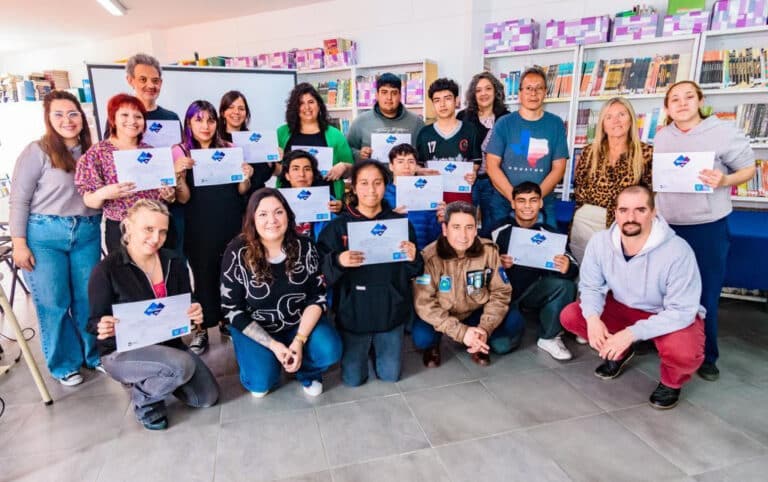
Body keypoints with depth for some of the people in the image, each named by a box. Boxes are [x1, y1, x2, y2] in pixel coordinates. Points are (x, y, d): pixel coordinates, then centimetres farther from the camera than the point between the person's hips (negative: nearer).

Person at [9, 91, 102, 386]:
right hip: (44, 235, -3)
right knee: (53, 303, 5)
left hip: (88, 234, 3)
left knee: (88, 298, 10)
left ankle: (94, 354, 28)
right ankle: (64, 364, 22)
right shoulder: (37, 152, -5)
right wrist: (19, 243, -9)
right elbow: (19, 200, -6)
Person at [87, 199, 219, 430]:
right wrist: (103, 328, -33)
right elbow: (95, 321, -9)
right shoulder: (106, 270, -16)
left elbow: (186, 306, 4)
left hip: (166, 343, 6)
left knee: (208, 397, -2)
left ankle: (153, 378, 24)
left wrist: (195, 313, -19)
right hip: (122, 352, -5)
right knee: (183, 366, -33)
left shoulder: (174, 262, -2)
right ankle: (143, 399, 1)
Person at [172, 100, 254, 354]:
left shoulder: (229, 149, 5)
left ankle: (226, 320, 29)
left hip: (231, 224, 2)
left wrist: (246, 178, -11)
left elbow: (241, 191, 10)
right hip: (199, 227, -2)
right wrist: (179, 173, -24)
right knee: (204, 276, 4)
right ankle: (202, 329, 21)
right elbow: (183, 198, -6)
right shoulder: (180, 151, -1)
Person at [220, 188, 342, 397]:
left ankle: (307, 372, 12)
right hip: (254, 329, -1)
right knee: (262, 383, -20)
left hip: (301, 323, 2)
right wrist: (272, 345, -20)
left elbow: (318, 297, -8)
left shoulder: (304, 247, -12)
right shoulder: (237, 253, -18)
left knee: (329, 350, -23)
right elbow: (232, 310, -13)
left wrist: (299, 340, -20)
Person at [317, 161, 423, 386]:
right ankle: (363, 348, 39)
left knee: (390, 375, 10)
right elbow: (322, 271, -9)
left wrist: (412, 259, -19)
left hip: (390, 309, 1)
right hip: (353, 310, -1)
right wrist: (338, 261, -30)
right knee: (353, 379, 8)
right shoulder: (338, 226, -6)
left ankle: (379, 346, 41)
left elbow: (413, 272, 2)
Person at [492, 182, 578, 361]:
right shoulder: (499, 232, -10)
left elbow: (574, 269, -9)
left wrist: (567, 268, -34)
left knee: (565, 285, -28)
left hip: (534, 292, 2)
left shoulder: (551, 234, -5)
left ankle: (549, 338, -5)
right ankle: (512, 320, 19)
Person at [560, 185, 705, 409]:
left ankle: (671, 381, 5)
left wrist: (632, 333, -37)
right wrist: (593, 317, -29)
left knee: (683, 353, -36)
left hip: (674, 316, -4)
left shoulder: (678, 251, -32)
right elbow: (590, 287, -7)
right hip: (624, 308, 4)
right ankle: (620, 351, 16)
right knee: (570, 316, -13)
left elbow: (681, 311, -28)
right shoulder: (600, 242, -20)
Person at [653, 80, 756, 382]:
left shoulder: (723, 132, -6)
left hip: (708, 226, -4)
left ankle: (706, 356, 21)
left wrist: (723, 181, -21)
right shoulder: (661, 138, 7)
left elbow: (748, 169, -2)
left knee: (705, 295, 4)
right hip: (666, 225, 4)